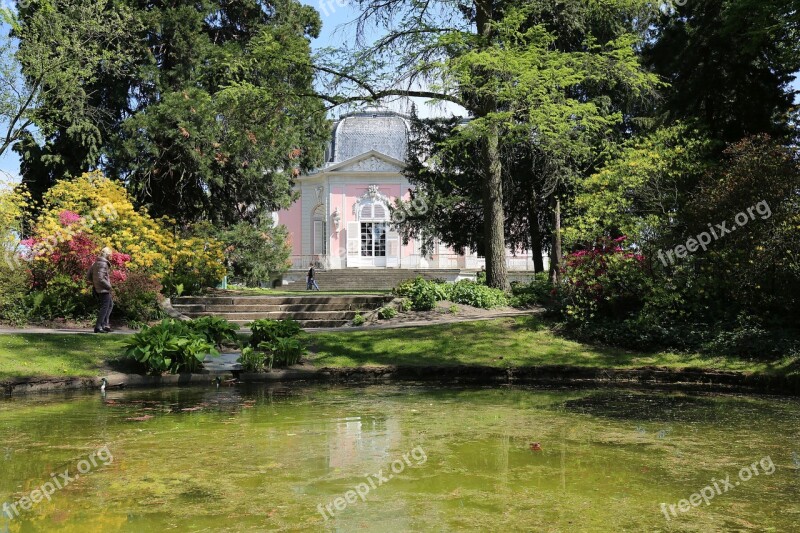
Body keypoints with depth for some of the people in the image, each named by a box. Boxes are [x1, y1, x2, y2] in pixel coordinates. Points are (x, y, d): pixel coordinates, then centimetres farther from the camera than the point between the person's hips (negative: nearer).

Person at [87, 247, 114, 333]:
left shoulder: (95, 263, 11)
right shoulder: (103, 264, -17)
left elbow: (88, 276, 14)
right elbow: (100, 278, -24)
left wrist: (95, 283, 16)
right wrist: (108, 286, -13)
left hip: (97, 289, 9)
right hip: (104, 289, -9)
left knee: (110, 305, 20)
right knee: (104, 307, -2)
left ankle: (105, 324, 19)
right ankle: (98, 327, -1)